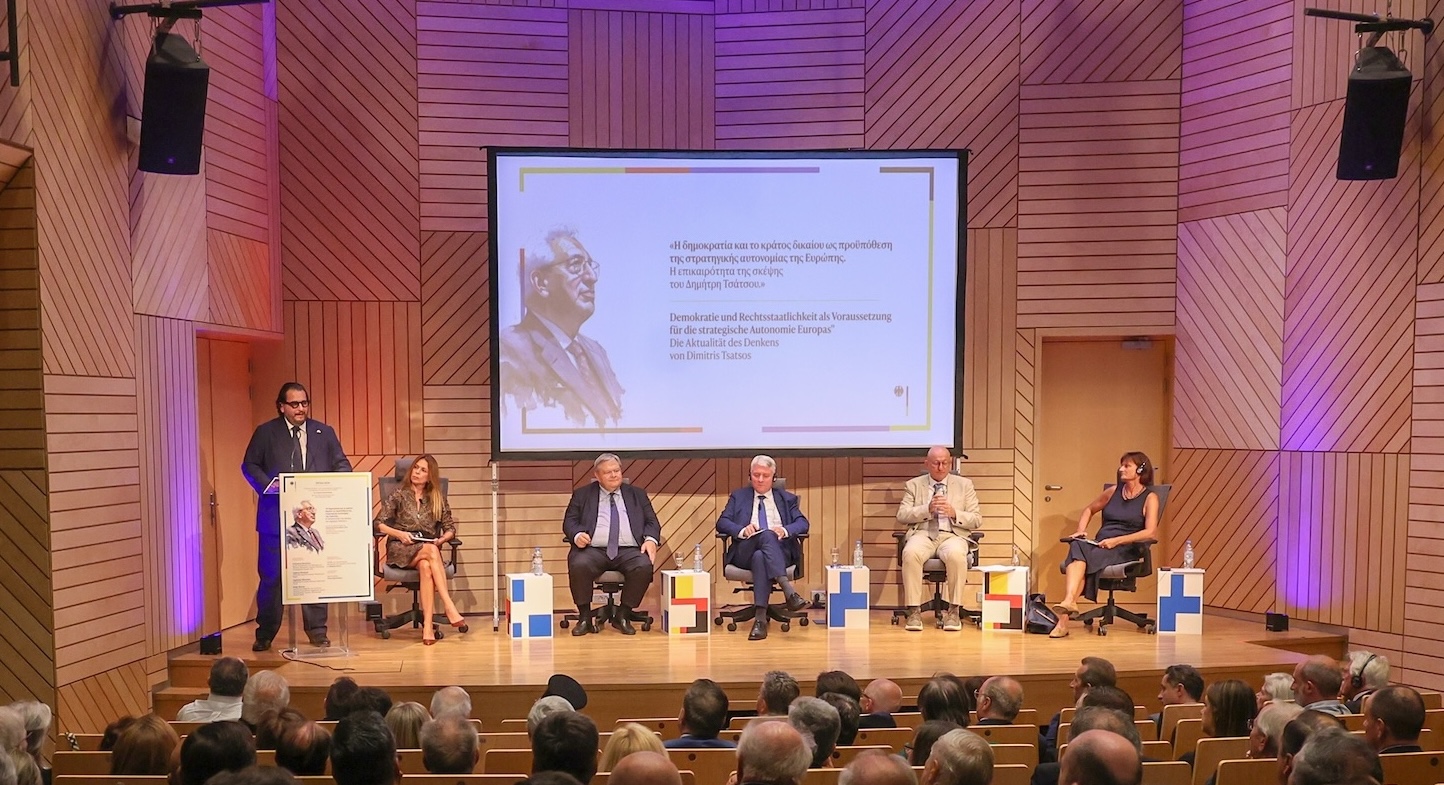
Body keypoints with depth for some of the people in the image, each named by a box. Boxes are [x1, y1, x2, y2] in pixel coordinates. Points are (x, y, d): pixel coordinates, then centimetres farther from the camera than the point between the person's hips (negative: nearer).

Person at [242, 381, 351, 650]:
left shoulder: (325, 433, 10)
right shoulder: (265, 433, 5)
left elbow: (342, 466, 9)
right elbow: (249, 465, 3)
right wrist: (269, 487, -14)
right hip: (276, 516, -1)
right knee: (271, 575, 4)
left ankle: (317, 631, 16)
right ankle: (265, 633, 18)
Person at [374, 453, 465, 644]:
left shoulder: (438, 499, 13)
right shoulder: (399, 495, 7)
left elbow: (450, 527, 11)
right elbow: (377, 524, 1)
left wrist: (442, 538, -11)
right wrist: (399, 534, -15)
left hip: (429, 548, 2)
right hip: (400, 550, -2)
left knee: (425, 566, -37)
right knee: (431, 551, -36)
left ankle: (428, 625, -43)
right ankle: (449, 607, -42)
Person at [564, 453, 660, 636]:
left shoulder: (637, 494, 21)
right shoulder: (582, 494, 18)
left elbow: (652, 522, 16)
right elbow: (569, 521, 12)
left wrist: (651, 539, -7)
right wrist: (577, 535, -12)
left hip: (629, 550, 1)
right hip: (593, 550, -1)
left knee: (644, 566, -32)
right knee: (578, 566, -33)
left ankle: (623, 616, -13)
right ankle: (585, 617, -14)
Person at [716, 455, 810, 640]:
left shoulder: (787, 499, 23)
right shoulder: (738, 497, 23)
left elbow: (803, 523, 9)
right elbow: (722, 523, 8)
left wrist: (785, 530, -15)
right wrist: (742, 530, -14)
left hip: (780, 551, 1)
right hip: (745, 552, -1)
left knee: (760, 557, -38)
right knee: (766, 535, -37)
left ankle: (760, 618, -48)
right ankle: (789, 591, -50)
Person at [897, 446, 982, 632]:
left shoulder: (964, 484, 14)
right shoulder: (914, 485, 14)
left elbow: (977, 520, 8)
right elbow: (902, 516, 3)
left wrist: (954, 513, -11)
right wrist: (927, 509, -12)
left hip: (953, 535, 0)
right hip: (923, 534, 0)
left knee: (956, 555, -37)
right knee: (910, 553, -35)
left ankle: (954, 611, -24)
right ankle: (914, 611, -27)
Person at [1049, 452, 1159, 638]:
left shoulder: (1150, 498, 4)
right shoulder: (1114, 491, 19)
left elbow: (1150, 532, -9)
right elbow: (1089, 510, 32)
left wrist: (1117, 540, -17)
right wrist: (1081, 530, 12)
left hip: (1125, 550, -4)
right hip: (1099, 545, 4)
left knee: (1080, 556, -35)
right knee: (1077, 547, -35)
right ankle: (1069, 602, -51)